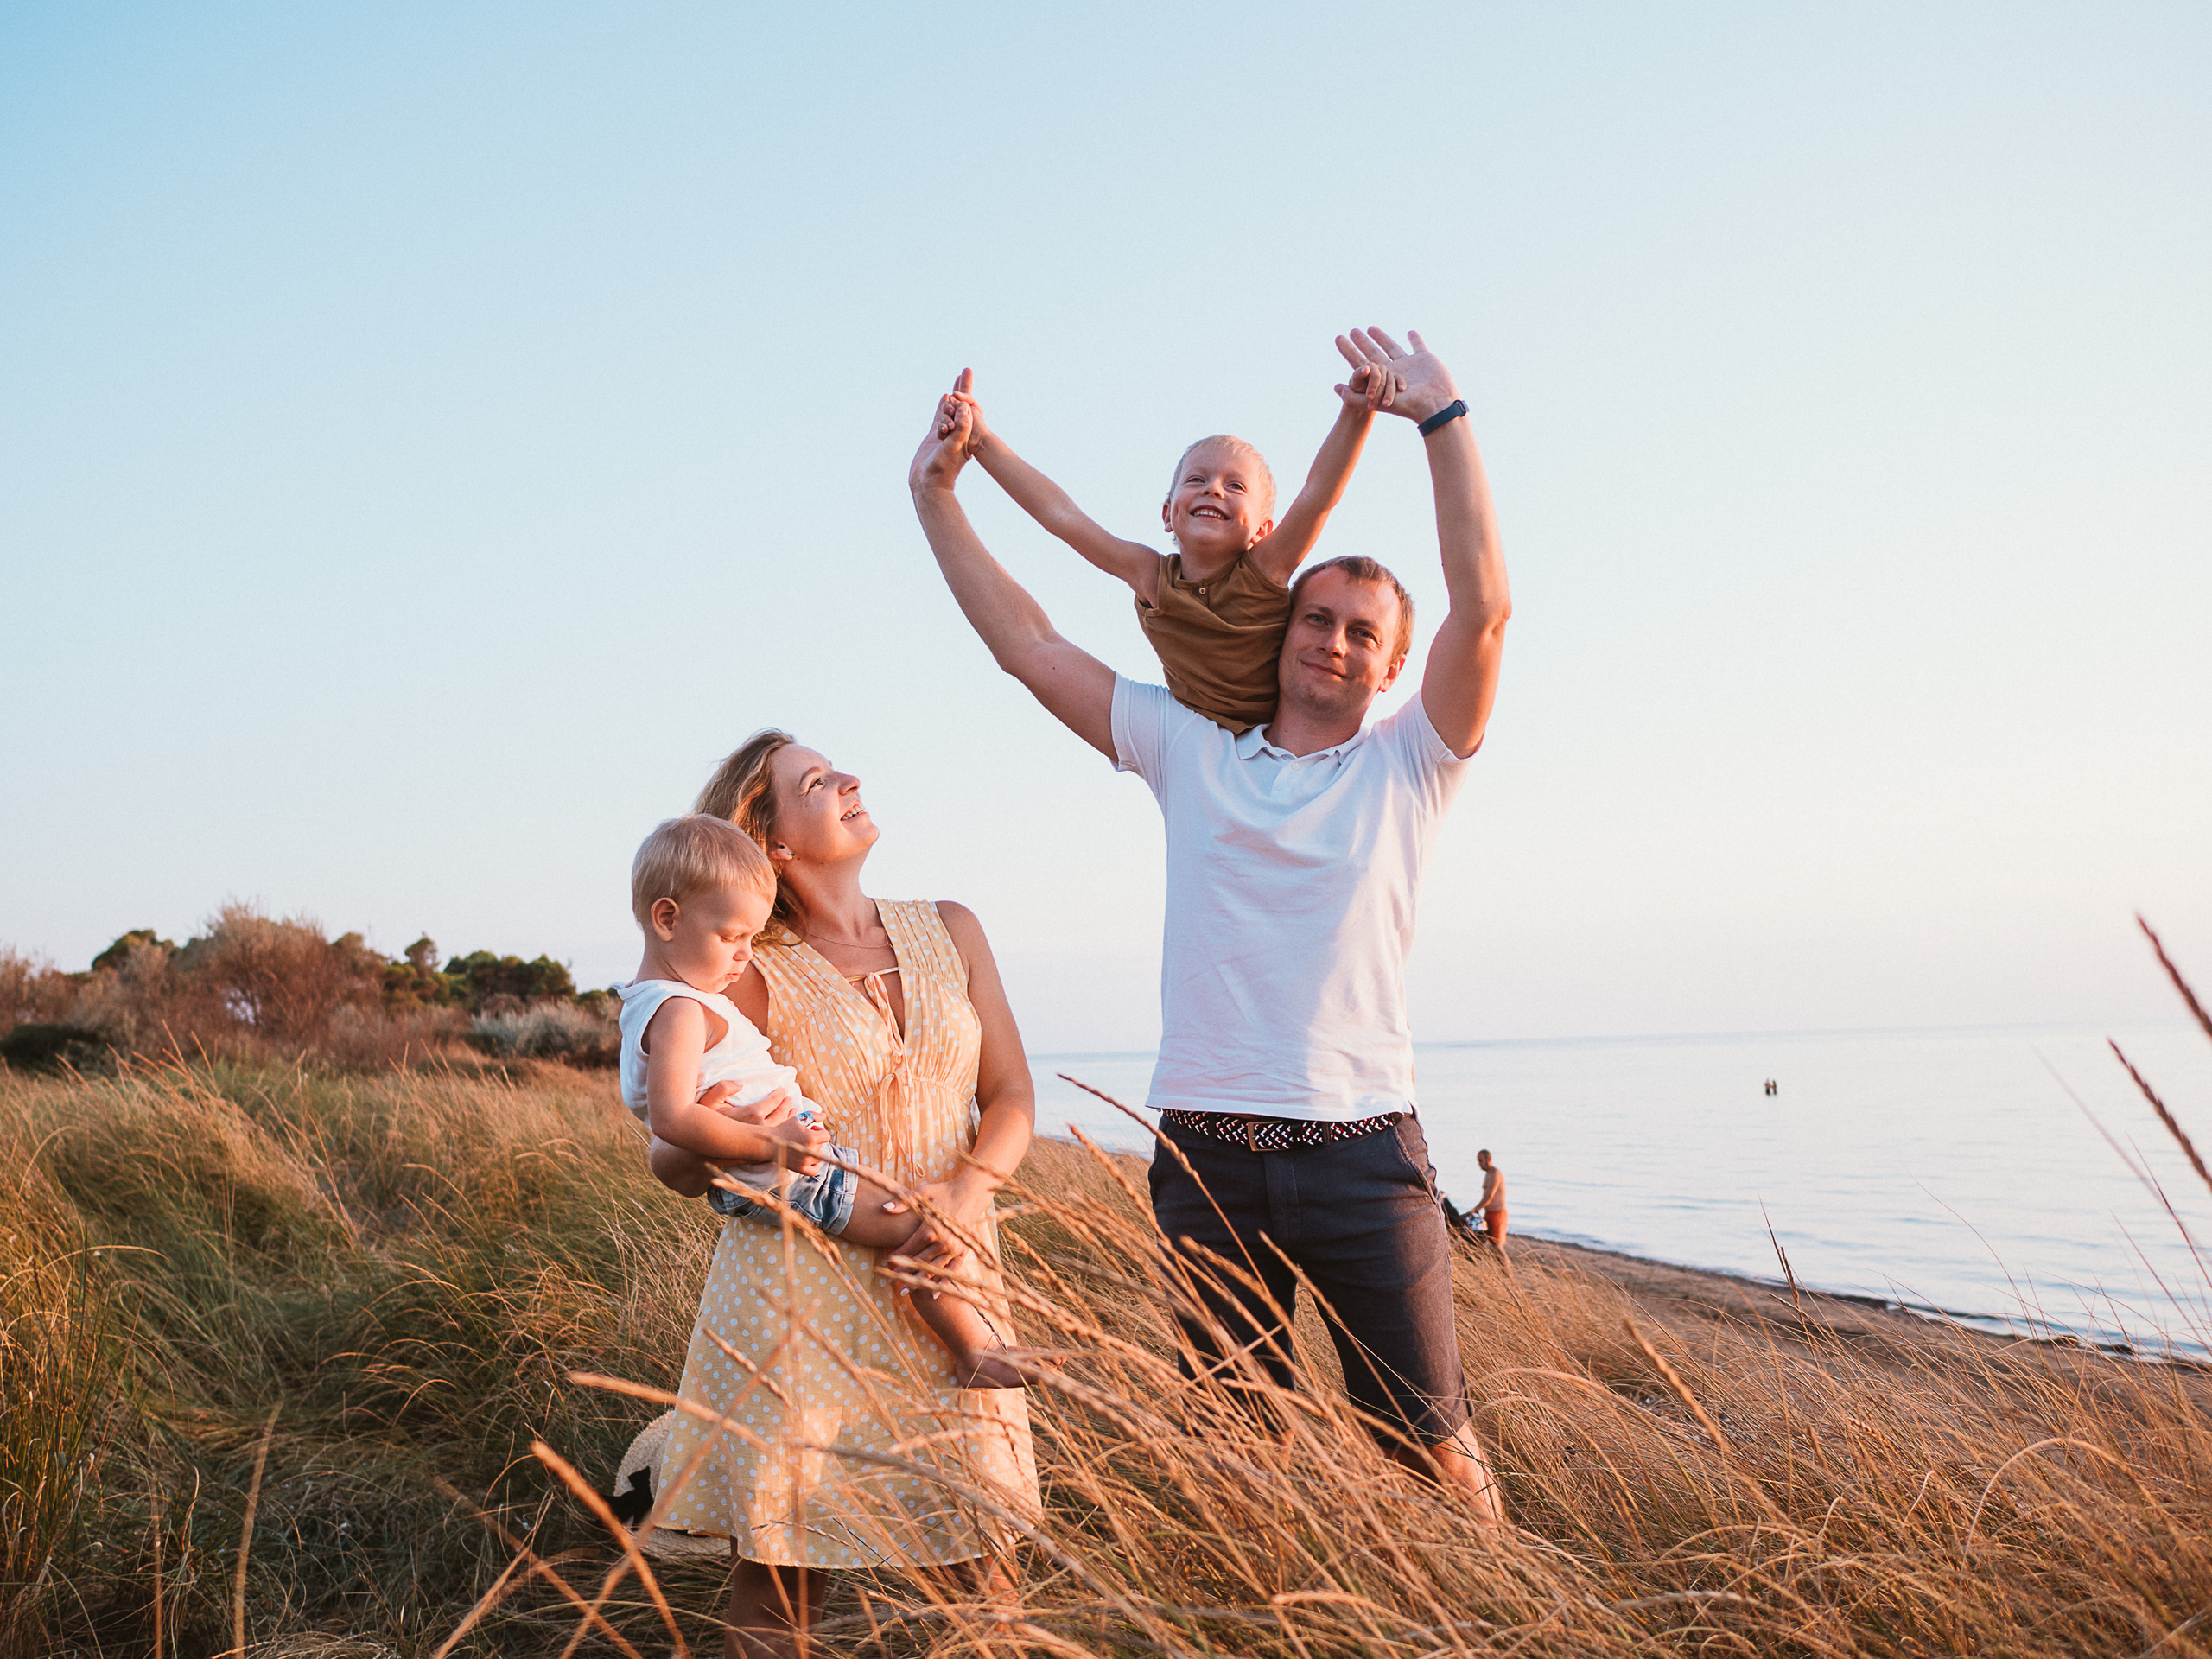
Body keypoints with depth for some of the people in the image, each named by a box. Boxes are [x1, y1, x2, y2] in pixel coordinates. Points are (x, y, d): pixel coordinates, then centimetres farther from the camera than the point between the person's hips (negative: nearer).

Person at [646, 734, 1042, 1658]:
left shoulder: (948, 932, 9)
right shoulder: (755, 976, -4)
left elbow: (1011, 1096, 8)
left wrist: (967, 1191, -10)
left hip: (947, 1283, 3)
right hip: (803, 1291, -3)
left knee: (978, 1564, 4)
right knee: (784, 1567, -1)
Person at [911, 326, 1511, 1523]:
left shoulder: (1406, 766, 4)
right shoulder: (1191, 753, 8)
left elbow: (1484, 610, -9)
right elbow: (1027, 645, 8)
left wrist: (1442, 418, -11)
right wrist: (936, 496, 7)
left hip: (1364, 1153, -1)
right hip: (1208, 1154, 2)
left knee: (1431, 1449, 5)